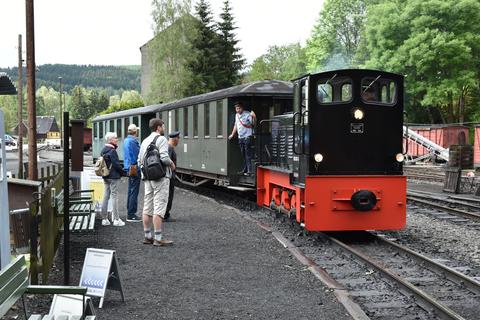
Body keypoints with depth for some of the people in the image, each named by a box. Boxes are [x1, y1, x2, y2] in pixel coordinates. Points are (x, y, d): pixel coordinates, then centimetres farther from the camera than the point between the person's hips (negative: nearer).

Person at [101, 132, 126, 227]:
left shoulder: (103, 150, 10)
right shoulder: (112, 151, -16)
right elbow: (116, 164, -17)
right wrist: (123, 172, -4)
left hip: (105, 176, 8)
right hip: (114, 177, -8)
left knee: (106, 197, 11)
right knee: (114, 196, -4)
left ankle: (104, 219, 14)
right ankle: (116, 219, -1)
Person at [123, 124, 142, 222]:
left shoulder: (126, 140, 15)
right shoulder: (133, 141, -17)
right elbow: (135, 156, -19)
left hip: (129, 169, 11)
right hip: (134, 169, -11)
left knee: (131, 191, 16)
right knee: (134, 192, -7)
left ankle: (130, 213, 22)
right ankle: (131, 215, -6)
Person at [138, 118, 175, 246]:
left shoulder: (145, 141, 15)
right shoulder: (161, 139, -8)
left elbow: (140, 161, 13)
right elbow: (164, 158, -20)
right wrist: (172, 164, -3)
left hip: (148, 178, 8)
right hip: (160, 177, -8)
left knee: (147, 207, 10)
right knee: (159, 207, -7)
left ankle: (147, 236, 14)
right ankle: (158, 238, -8)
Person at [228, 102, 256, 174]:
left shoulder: (247, 114, -11)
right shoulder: (237, 115, 13)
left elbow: (253, 123, -19)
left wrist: (254, 117, -37)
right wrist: (232, 134, 30)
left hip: (247, 137, -8)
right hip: (240, 138, 8)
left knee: (248, 154, -11)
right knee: (243, 155, 11)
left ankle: (249, 170, -13)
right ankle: (245, 169, 18)